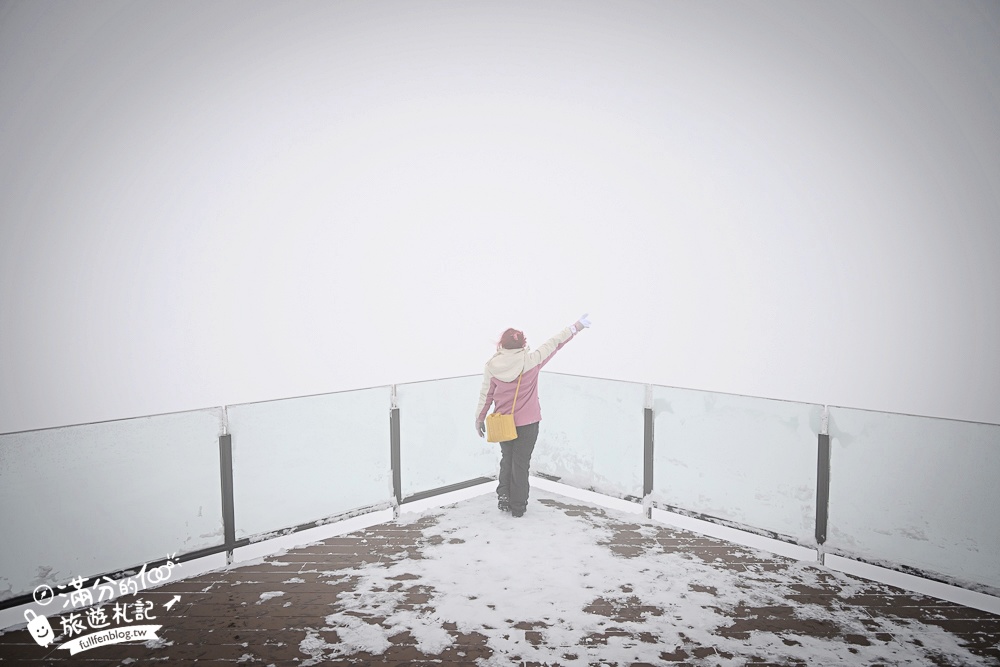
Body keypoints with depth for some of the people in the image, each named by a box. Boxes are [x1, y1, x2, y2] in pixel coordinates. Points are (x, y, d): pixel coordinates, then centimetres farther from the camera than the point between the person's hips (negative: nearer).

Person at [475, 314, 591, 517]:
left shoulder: (492, 365, -7)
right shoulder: (530, 361, -13)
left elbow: (486, 395, 0)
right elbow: (553, 344, -4)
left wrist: (480, 418, 13)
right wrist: (575, 327, 6)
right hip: (527, 423, -2)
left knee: (507, 459, 22)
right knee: (520, 463, 7)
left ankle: (503, 497, 22)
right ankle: (518, 506, 15)